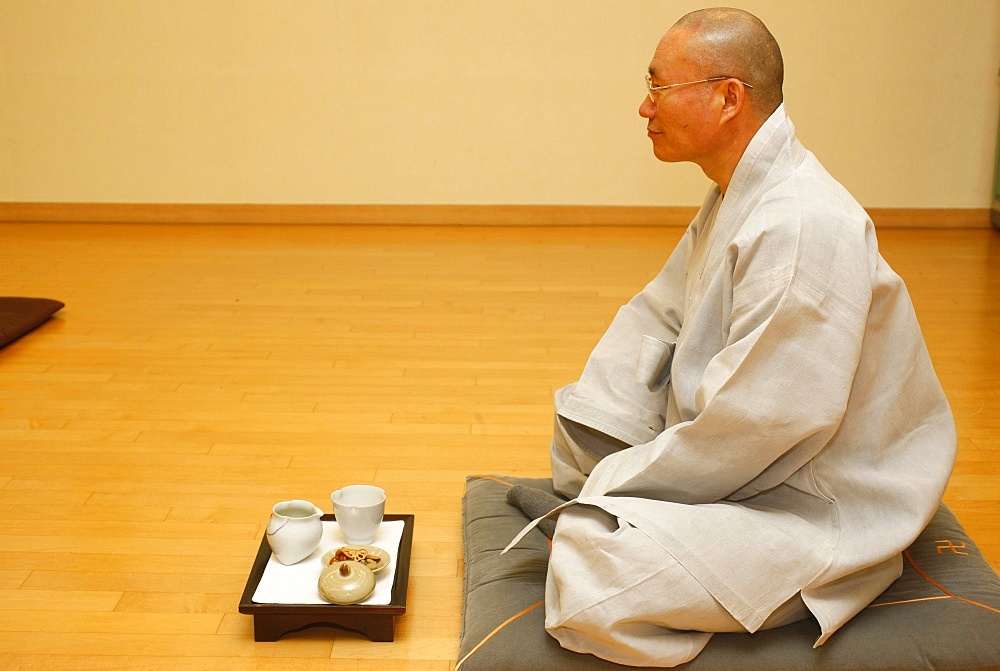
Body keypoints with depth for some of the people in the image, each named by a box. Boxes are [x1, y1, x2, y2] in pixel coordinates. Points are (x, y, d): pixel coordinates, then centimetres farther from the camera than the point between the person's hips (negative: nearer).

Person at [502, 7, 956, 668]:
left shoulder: (804, 227, -27)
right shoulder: (737, 196, 6)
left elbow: (759, 422, -29)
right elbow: (656, 316, 12)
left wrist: (616, 483, -18)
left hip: (823, 514, -10)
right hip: (737, 464, 10)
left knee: (590, 568, -28)